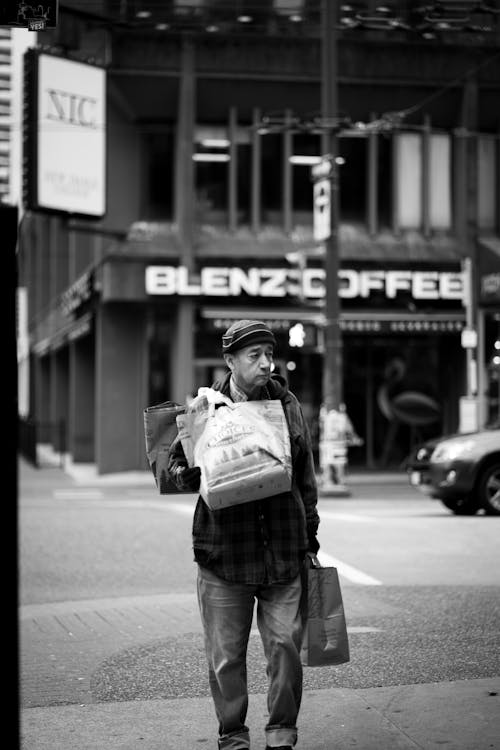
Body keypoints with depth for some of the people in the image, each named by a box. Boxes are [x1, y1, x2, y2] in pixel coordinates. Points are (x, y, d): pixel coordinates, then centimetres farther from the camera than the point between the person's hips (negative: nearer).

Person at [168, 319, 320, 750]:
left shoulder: (288, 406, 6)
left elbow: (306, 476, 14)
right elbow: (176, 464, 8)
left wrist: (309, 537, 14)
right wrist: (189, 475, -16)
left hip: (283, 551, 1)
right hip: (223, 551, -1)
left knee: (285, 645, 0)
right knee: (226, 654, 5)